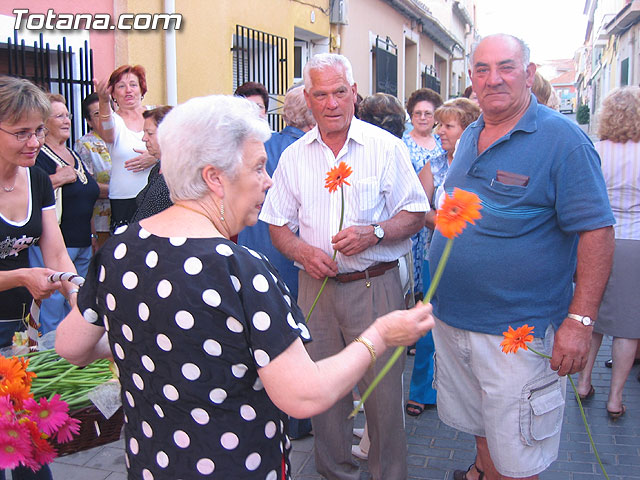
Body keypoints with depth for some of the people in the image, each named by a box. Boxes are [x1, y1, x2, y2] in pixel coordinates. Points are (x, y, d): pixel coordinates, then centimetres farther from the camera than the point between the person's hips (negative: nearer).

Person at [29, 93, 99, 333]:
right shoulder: (38, 157, -9)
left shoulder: (74, 156, 17)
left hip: (82, 245, 8)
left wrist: (92, 233, 24)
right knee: (53, 307, -4)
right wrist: (58, 179, -24)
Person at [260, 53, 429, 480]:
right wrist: (304, 252, -11)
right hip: (316, 285, 3)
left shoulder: (386, 147, -1)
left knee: (383, 389, 4)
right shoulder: (294, 156, 7)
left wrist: (373, 233, -18)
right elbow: (278, 225, 10)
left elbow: (415, 214, 0)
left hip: (375, 286, -2)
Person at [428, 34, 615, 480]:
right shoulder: (470, 138, 9)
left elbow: (597, 230, -16)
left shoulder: (563, 138, -13)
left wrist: (580, 320, -20)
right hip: (452, 318, 7)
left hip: (517, 333, -6)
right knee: (480, 426, 25)